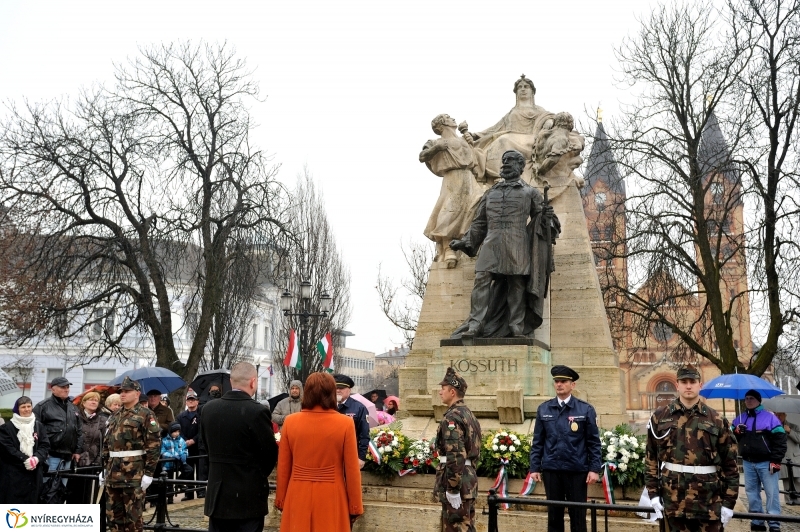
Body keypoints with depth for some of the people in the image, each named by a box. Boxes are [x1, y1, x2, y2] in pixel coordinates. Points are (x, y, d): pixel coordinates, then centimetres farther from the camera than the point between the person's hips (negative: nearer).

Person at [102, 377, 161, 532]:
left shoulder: (146, 415, -7)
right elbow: (106, 444, 21)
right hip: (113, 472, 7)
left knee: (133, 515, -1)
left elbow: (154, 445, -13)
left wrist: (149, 472, -17)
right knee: (112, 513, 12)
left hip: (134, 473, -7)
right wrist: (104, 468, 15)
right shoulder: (115, 416, 15)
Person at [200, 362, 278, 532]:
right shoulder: (257, 412, -17)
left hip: (217, 493, 5)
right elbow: (270, 453, -9)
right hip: (249, 495, -5)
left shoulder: (209, 408, -1)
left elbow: (207, 443, 11)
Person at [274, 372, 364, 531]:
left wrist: (281, 500, 15)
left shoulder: (290, 422, -3)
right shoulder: (345, 424, -9)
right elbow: (351, 470, -6)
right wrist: (355, 507, 4)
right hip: (331, 498, -2)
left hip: (298, 497, 2)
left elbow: (283, 467, 4)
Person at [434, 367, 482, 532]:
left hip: (457, 482, -10)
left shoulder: (452, 417, -17)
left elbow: (455, 456, -24)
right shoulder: (468, 413, 15)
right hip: (469, 480, 10)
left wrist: (452, 489, -22)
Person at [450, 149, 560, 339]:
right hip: (491, 244, 2)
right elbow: (479, 222, 22)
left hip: (517, 245, -2)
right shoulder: (490, 193, 23)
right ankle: (474, 326, -13)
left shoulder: (530, 192, 15)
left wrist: (546, 216, -11)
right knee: (481, 281, -10)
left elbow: (540, 219, 13)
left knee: (517, 285, -4)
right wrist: (465, 242, 13)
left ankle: (517, 329, -1)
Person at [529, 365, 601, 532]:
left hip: (577, 470, -2)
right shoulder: (543, 409, 5)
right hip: (551, 470, 2)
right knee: (554, 514, 10)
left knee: (578, 515, 6)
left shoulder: (586, 409, -1)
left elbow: (594, 442, -1)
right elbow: (537, 442, 6)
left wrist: (594, 469, -7)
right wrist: (535, 467, 2)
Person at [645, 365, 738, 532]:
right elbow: (651, 456, 6)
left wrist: (729, 501, -1)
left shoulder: (717, 420, 2)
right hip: (673, 499, 1)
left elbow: (730, 463, 2)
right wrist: (653, 493, 2)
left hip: (709, 501, -1)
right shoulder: (660, 416, 4)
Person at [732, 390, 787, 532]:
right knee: (751, 492, 9)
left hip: (766, 463, -5)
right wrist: (736, 431, -9)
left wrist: (776, 461, -12)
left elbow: (780, 439, -7)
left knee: (772, 493, -4)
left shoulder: (770, 417, -4)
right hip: (747, 463, 5)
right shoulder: (740, 418, 11)